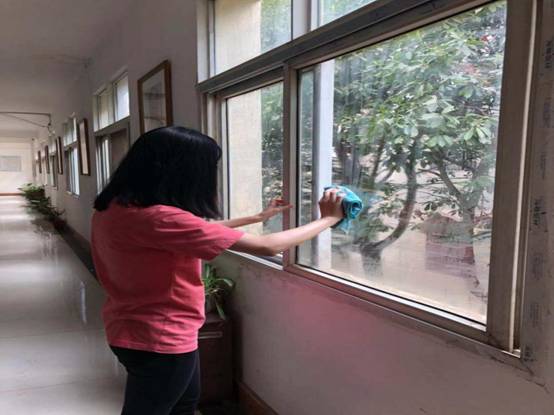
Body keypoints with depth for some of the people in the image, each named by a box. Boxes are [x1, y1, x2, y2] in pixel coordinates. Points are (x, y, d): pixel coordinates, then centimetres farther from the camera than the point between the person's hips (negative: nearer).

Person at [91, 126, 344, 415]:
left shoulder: (117, 205, -4)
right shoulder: (159, 219, -32)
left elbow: (199, 229, 10)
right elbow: (268, 247, -27)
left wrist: (259, 216, 13)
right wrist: (327, 219, -12)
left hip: (136, 330, 9)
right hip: (159, 339, -9)